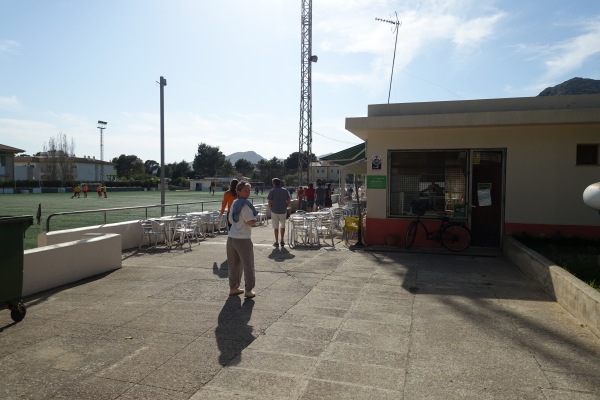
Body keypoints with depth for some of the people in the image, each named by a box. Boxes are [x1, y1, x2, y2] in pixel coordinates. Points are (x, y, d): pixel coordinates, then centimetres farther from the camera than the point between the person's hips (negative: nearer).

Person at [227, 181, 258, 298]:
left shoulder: (234, 203, 11)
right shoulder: (245, 204, -14)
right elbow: (251, 222, -19)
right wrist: (255, 219, 1)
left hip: (231, 237, 8)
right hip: (243, 239, -8)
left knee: (234, 264, 16)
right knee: (248, 265, 4)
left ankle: (233, 287, 24)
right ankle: (248, 290, 9)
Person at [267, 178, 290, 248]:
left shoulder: (272, 191, -8)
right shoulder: (285, 190, 2)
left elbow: (270, 203, -9)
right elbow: (288, 202, 2)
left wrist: (271, 209, 5)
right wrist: (285, 207, 13)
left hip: (274, 211, -3)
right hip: (283, 211, 3)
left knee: (276, 227, 7)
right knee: (282, 226, 18)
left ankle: (276, 242, 10)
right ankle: (282, 241, 20)